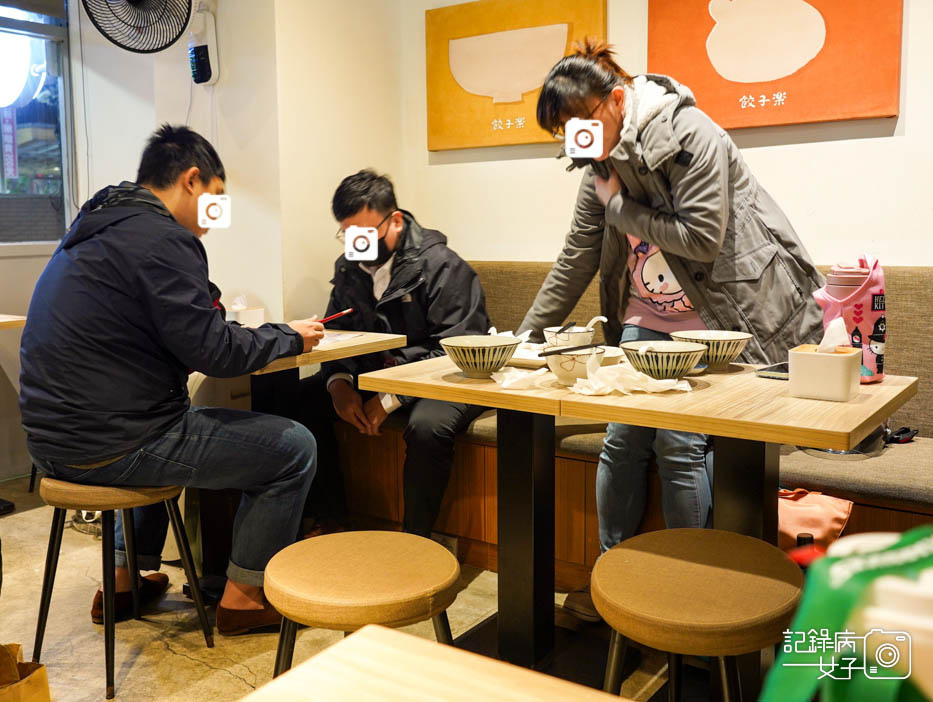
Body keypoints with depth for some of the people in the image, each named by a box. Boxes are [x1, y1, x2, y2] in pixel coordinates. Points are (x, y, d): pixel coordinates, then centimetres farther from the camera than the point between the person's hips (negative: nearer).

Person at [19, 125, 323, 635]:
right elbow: (212, 352, -18)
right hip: (110, 446, -10)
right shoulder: (161, 238, -15)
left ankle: (125, 578, 38)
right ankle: (244, 594, 12)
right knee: (293, 448, -1)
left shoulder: (93, 228, 15)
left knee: (183, 427, 39)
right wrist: (289, 337, -2)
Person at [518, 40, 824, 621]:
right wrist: (526, 337, 5)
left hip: (711, 322, -6)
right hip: (645, 320, 7)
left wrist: (619, 203, -13)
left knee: (680, 443, -12)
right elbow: (576, 258, 9)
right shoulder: (604, 164, 7)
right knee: (622, 441, 0)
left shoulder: (691, 136, -15)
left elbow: (702, 240, -22)